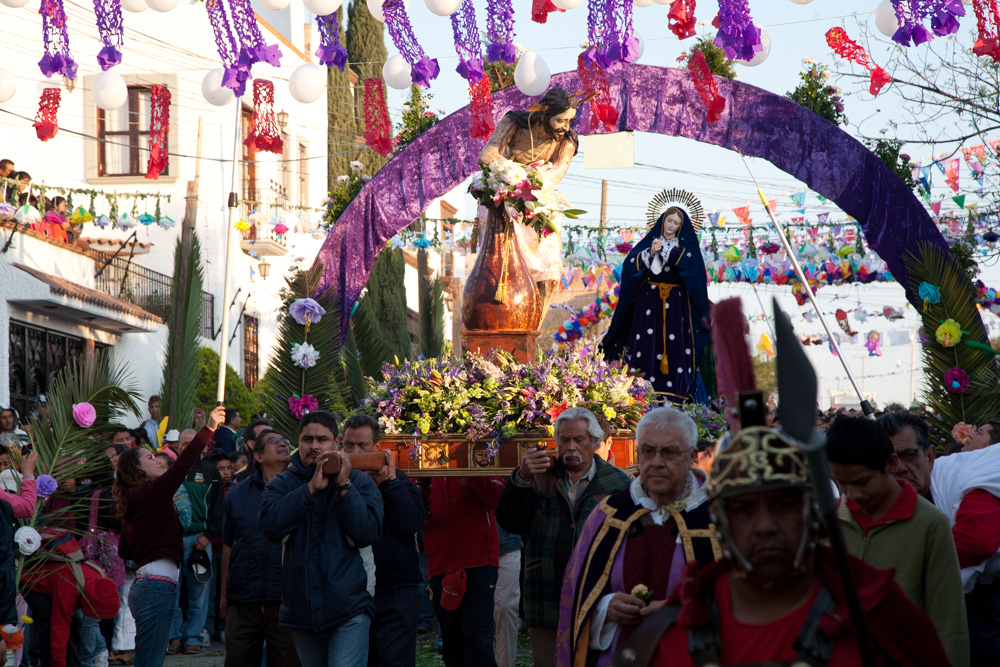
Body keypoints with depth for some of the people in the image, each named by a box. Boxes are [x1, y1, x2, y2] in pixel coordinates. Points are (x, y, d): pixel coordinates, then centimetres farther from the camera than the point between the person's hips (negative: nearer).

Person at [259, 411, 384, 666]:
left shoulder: (359, 482, 4)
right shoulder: (282, 484, 7)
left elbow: (367, 534, -11)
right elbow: (271, 527, -13)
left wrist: (344, 486, -14)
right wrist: (311, 487, -16)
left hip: (348, 609, -3)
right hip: (301, 611, 3)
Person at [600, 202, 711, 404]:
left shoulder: (686, 245, 7)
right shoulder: (650, 240, 9)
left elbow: (694, 265, -13)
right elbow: (630, 262, -4)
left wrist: (668, 251, -19)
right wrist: (650, 253, -21)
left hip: (676, 304, 0)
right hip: (649, 302, 0)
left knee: (674, 347, -5)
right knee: (647, 344, -6)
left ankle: (673, 395, -3)